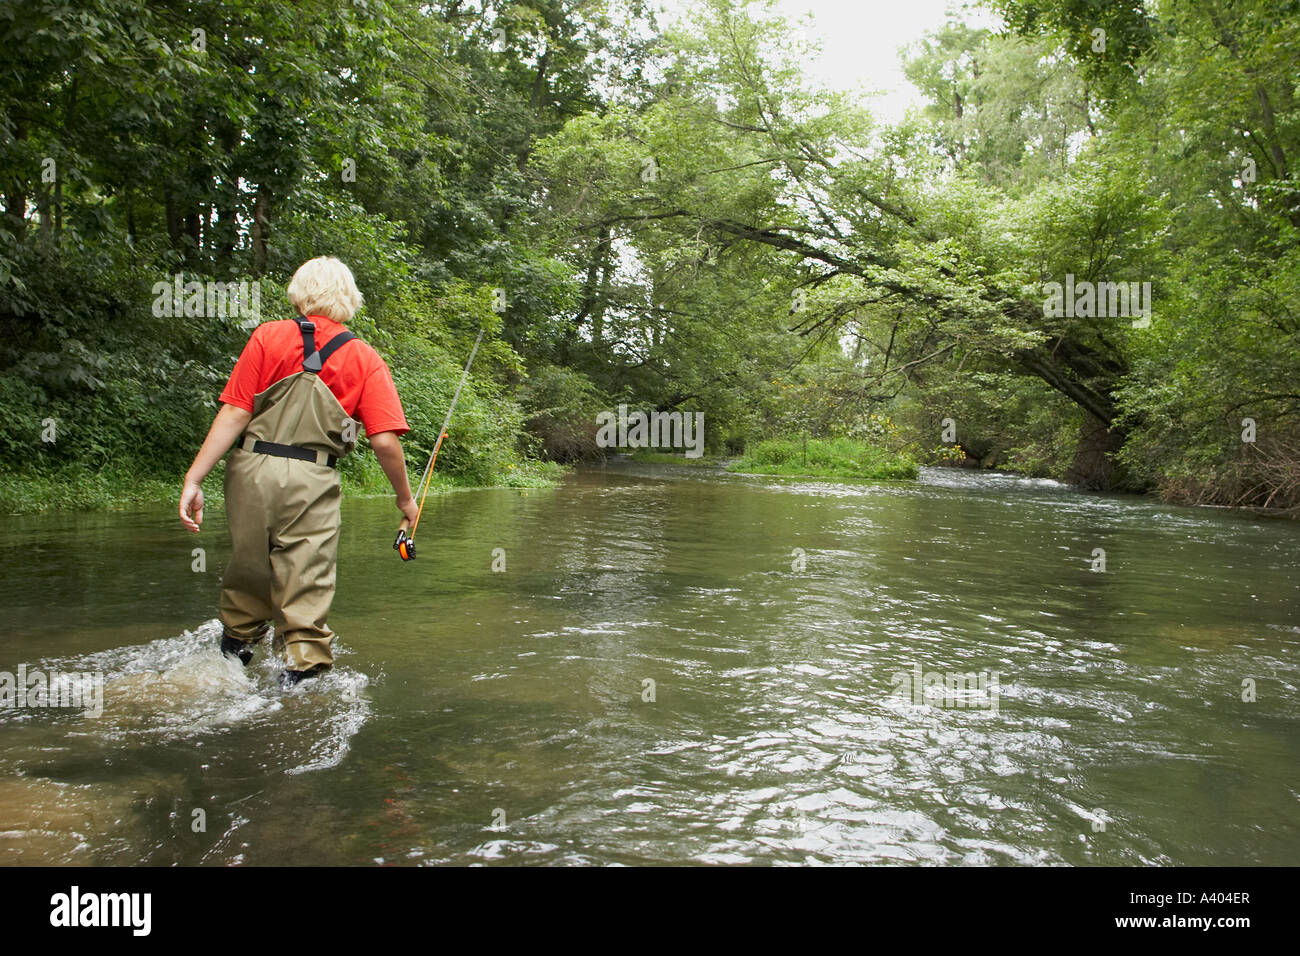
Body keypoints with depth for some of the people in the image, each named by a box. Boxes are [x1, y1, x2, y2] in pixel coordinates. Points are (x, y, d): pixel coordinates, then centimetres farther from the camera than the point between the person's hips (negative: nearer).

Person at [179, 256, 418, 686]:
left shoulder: (268, 336, 3)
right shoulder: (366, 359, 3)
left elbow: (234, 414, -5)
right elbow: (385, 441, -5)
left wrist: (194, 479, -4)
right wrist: (404, 497, 9)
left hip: (252, 470, 2)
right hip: (312, 480, -2)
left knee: (248, 568, 22)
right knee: (306, 587, 6)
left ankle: (235, 647, 42)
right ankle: (302, 669, 8)